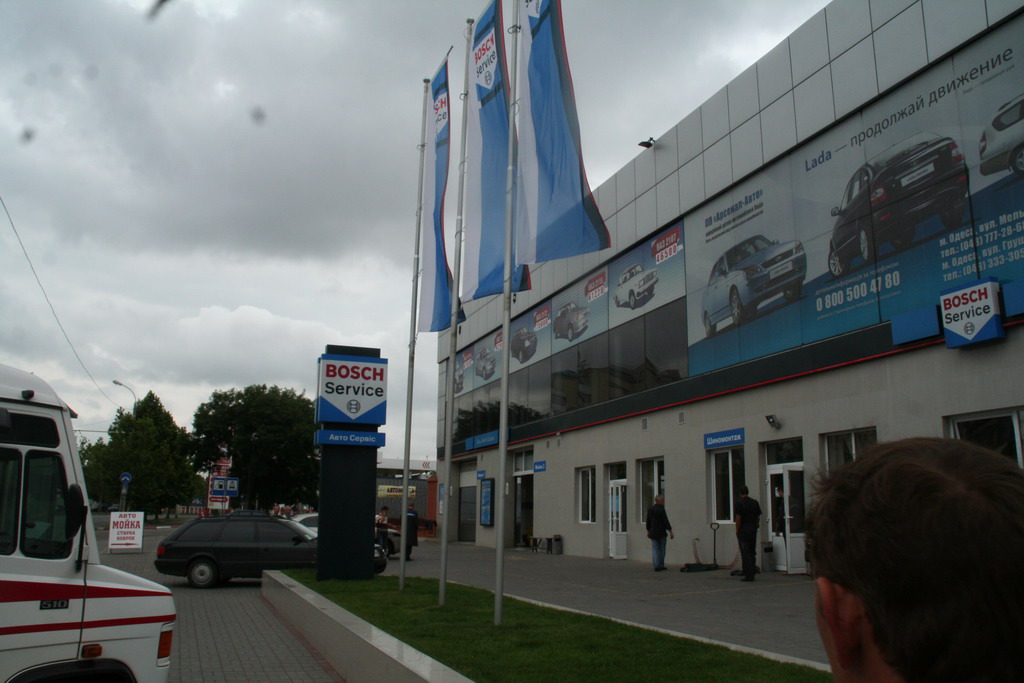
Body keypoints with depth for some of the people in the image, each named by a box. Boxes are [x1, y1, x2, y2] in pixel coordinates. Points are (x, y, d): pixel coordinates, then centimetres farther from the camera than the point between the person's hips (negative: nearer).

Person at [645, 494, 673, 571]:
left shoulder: (650, 509, 6)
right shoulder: (661, 509, -14)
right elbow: (666, 521, -16)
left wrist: (648, 531, 24)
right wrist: (670, 532, -13)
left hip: (653, 533, 5)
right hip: (662, 533, -5)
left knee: (655, 549, 4)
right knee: (662, 550, 8)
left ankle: (656, 566, -4)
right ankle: (661, 566, 12)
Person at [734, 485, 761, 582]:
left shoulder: (739, 503, -9)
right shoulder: (755, 502, 8)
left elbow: (738, 518, -13)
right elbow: (758, 517, 9)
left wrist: (737, 531, -5)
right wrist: (755, 527, 17)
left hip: (743, 530, -6)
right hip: (753, 530, 6)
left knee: (745, 553, -5)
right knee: (752, 553, 12)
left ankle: (748, 575, -8)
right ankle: (752, 575, 13)